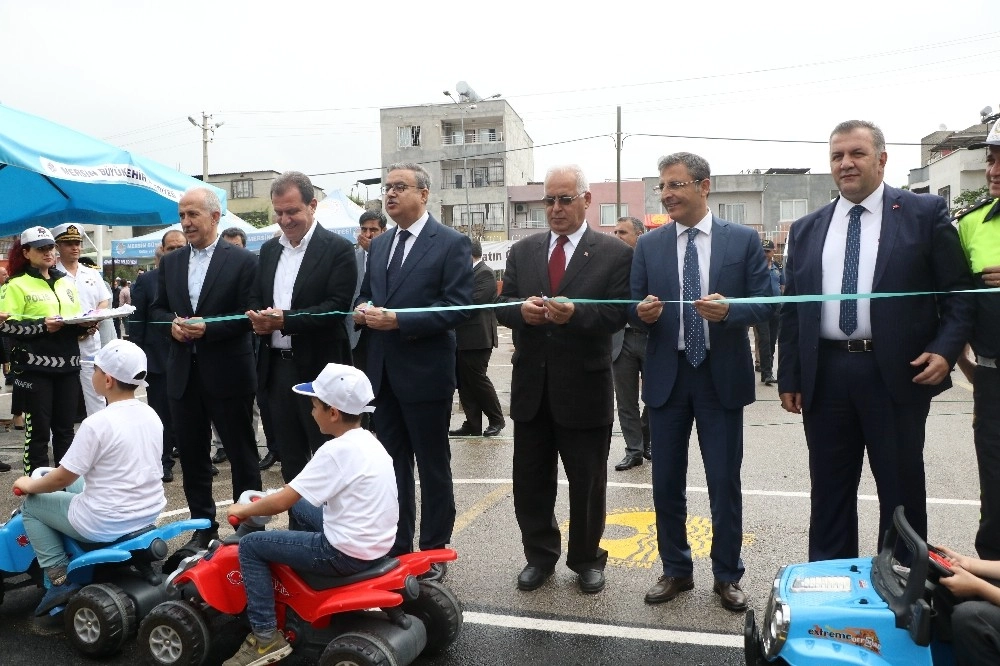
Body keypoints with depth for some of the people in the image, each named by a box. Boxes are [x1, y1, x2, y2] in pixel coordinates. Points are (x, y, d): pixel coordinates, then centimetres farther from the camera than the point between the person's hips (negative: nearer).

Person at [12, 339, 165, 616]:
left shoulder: (97, 423, -21)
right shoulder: (151, 415, 1)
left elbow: (62, 478, -13)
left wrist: (30, 484, 8)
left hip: (106, 525, -7)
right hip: (149, 512, 7)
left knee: (30, 505, 16)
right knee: (79, 482, 30)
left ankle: (60, 580, 10)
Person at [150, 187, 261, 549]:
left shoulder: (242, 261, -6)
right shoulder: (170, 262, 10)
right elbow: (158, 309, 15)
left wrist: (208, 328, -21)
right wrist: (172, 323, -7)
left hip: (227, 373, -5)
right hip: (183, 373, 5)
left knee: (241, 452, 6)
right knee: (192, 454, 13)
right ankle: (203, 525, 27)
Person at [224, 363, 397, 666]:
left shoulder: (337, 450, -21)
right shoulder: (369, 441, 5)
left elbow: (281, 502, -16)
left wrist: (243, 510, 1)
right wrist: (286, 494, 19)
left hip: (348, 553, -9)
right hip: (376, 542, 9)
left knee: (250, 545, 3)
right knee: (298, 501, 26)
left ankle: (266, 638, 8)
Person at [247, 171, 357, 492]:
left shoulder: (338, 248, -8)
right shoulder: (269, 249, 13)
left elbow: (337, 306, -16)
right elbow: (255, 297, 15)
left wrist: (285, 320, -23)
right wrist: (258, 317, -8)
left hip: (318, 368, -6)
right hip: (276, 366, 6)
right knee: (290, 456, 15)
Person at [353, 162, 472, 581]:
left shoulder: (451, 243, -7)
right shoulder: (378, 245, 14)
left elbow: (457, 307, -16)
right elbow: (365, 296, 18)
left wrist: (398, 319, -22)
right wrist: (362, 309, -7)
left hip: (425, 373, -6)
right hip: (383, 372, 6)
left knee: (433, 466, 7)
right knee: (392, 463, 15)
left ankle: (434, 552, 21)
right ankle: (397, 546, 29)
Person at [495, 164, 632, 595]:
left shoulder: (614, 253, -3)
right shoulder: (522, 251, 9)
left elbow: (618, 314, -10)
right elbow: (502, 305, 6)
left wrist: (575, 313, -26)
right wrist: (522, 310, -17)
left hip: (585, 387, -3)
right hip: (531, 386, 4)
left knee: (587, 484, 11)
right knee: (530, 481, 13)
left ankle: (586, 559, 32)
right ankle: (539, 555, 33)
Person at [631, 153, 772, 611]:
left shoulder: (743, 239, -1)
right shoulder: (648, 245, 5)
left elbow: (764, 304, -3)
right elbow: (633, 310, 5)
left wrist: (728, 311, -22)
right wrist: (643, 311, -18)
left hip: (722, 376, -2)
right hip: (667, 376, 2)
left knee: (724, 483, 7)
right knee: (666, 482, 10)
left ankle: (727, 576, 26)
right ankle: (675, 570, 28)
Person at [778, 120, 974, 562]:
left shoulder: (924, 213, 2)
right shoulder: (806, 229, 11)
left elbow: (958, 291, 2)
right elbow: (791, 309, 10)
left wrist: (945, 350, -13)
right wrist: (789, 377, 5)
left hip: (897, 374, -3)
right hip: (824, 375, 3)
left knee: (902, 492, 10)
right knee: (829, 492, 12)